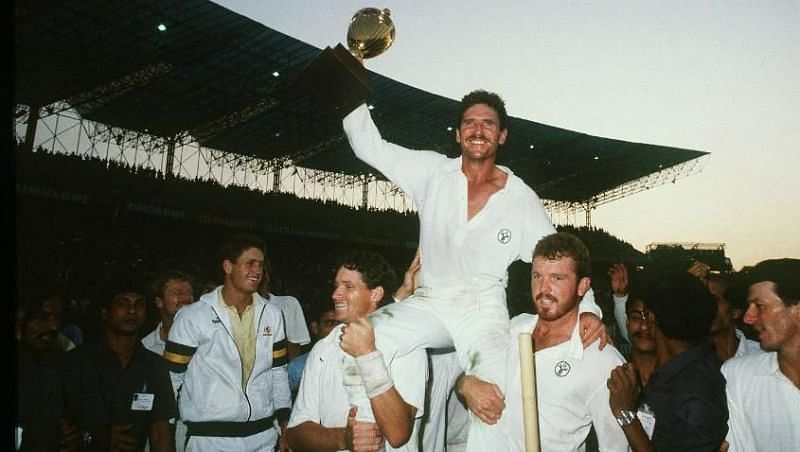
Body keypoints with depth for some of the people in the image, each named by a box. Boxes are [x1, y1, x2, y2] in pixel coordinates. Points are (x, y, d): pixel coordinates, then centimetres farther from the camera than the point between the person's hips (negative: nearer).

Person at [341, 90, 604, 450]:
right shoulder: (433, 170, 5)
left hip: (484, 309, -1)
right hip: (428, 302, 2)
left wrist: (590, 310, -8)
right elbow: (368, 145, 6)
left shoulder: (522, 198, 2)